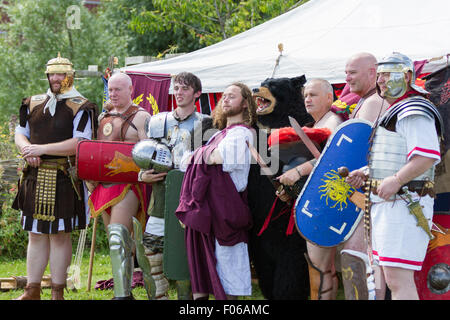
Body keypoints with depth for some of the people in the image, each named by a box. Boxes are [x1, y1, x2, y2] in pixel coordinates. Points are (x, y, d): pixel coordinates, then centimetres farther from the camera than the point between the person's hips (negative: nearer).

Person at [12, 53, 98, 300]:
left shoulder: (80, 108, -4)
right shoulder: (33, 104, 14)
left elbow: (79, 144, -14)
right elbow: (20, 133, 19)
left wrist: (41, 149, -17)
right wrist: (27, 149, -5)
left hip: (63, 180, -5)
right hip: (35, 177, 5)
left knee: (59, 234, 0)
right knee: (35, 235, 9)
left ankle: (57, 292, 8)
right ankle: (32, 290, 15)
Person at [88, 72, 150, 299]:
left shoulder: (141, 117, -3)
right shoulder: (103, 117, 19)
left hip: (128, 184, -8)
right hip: (103, 185, 8)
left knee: (118, 236, -19)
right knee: (115, 240, 11)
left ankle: (122, 294, -21)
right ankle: (124, 290, 19)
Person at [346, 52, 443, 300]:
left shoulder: (414, 112, -12)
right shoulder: (394, 113, 23)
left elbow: (428, 156, -24)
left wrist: (395, 181, -26)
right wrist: (366, 173, 19)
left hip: (404, 204, -11)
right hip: (385, 204, 11)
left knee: (398, 279, -16)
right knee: (391, 277, 15)